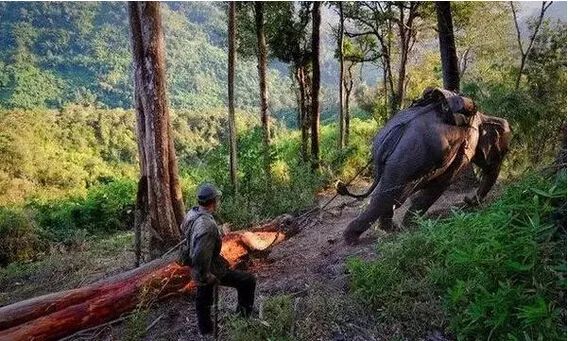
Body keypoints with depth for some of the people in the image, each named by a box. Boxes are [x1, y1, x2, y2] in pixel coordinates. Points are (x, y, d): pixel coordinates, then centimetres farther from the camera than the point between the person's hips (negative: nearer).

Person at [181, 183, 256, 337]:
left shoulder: (191, 213, -7)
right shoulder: (207, 226, -37)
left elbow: (183, 229, 16)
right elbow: (200, 258, -39)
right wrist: (206, 277, -21)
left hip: (198, 269, 9)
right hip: (210, 270, -9)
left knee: (203, 300, 28)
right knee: (248, 281, 4)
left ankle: (205, 331, 51)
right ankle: (244, 316, 25)